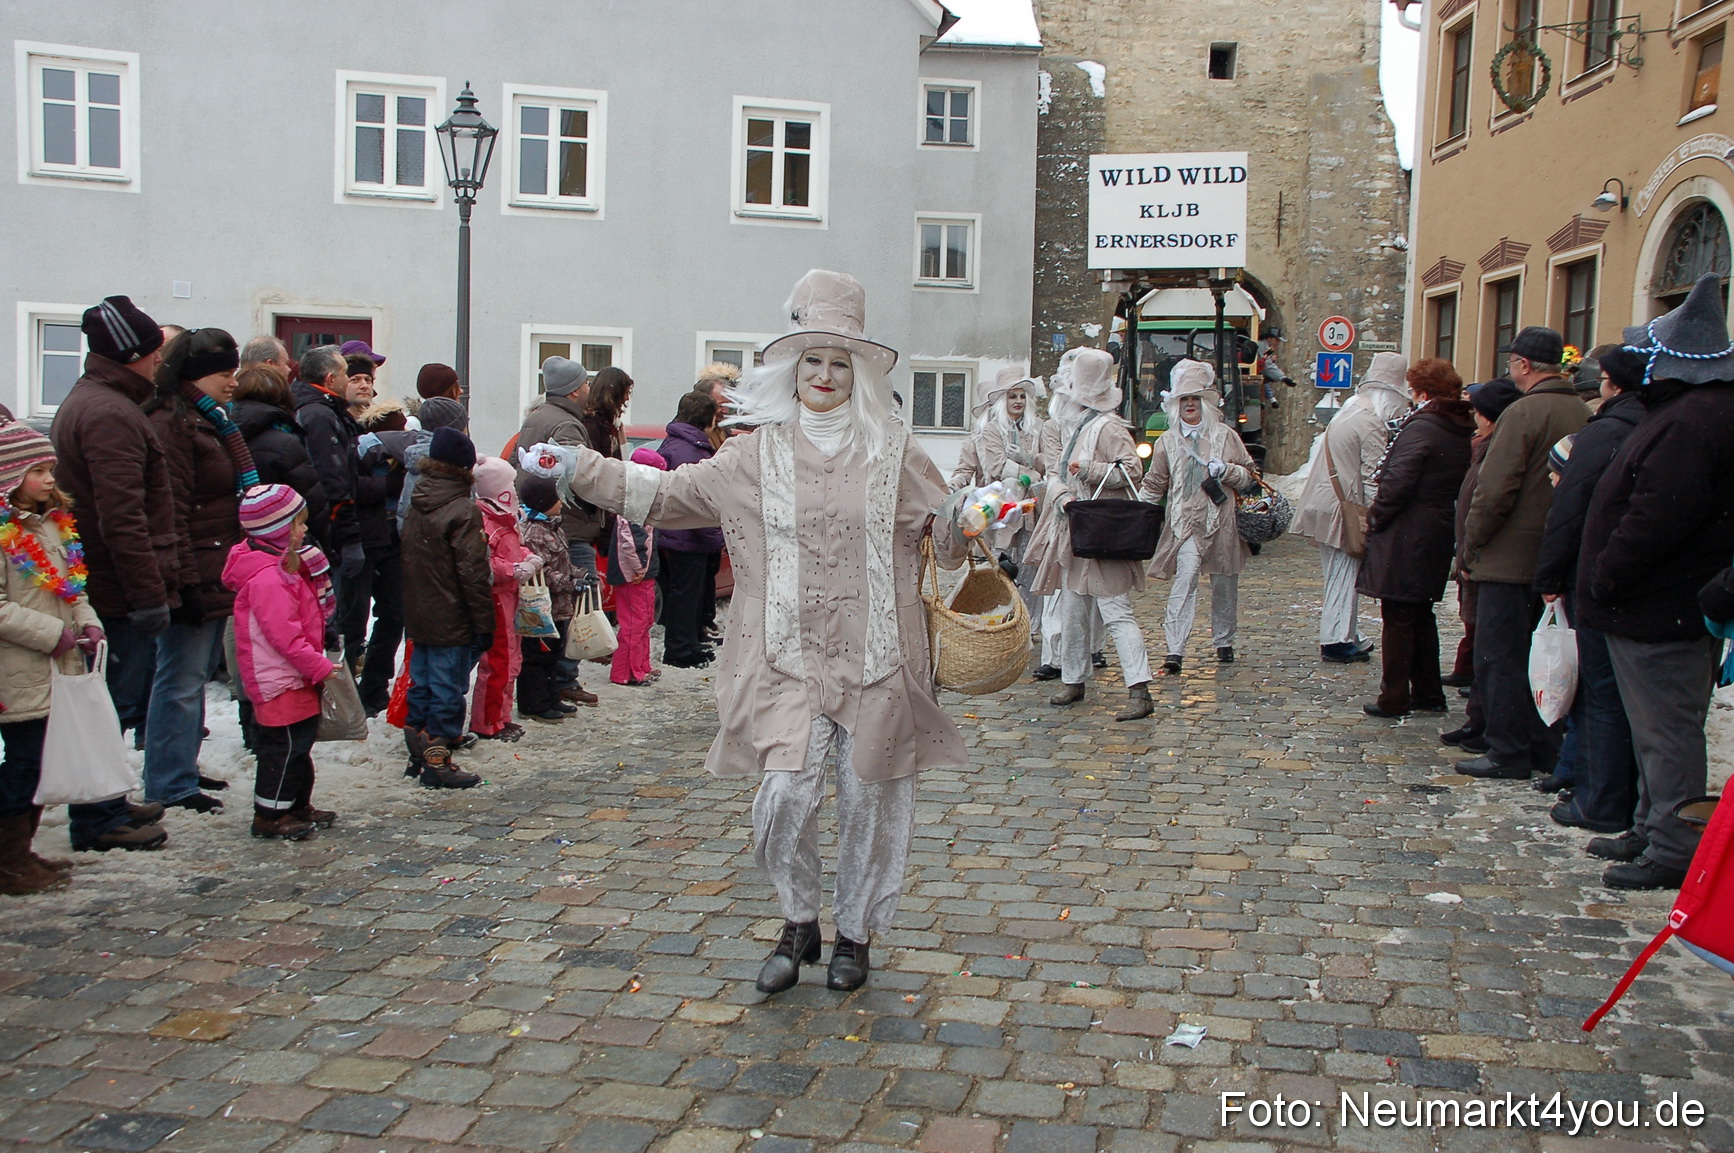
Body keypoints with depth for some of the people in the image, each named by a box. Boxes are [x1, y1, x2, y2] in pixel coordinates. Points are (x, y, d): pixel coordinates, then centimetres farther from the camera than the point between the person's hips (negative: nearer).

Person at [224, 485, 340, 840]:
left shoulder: (283, 567, 13)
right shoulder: (267, 578, -22)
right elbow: (284, 636, -24)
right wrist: (321, 668, -19)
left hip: (295, 676, 11)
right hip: (279, 680, -11)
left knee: (298, 743, 17)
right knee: (284, 744, -5)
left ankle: (297, 806, 28)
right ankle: (270, 815, 5)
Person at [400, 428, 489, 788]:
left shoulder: (416, 505, 7)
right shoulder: (463, 511, -16)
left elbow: (409, 563, 14)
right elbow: (473, 573, -18)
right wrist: (484, 624, -13)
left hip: (418, 619, 8)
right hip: (451, 621, -8)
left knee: (422, 683, 16)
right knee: (447, 688, 0)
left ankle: (418, 754, 24)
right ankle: (438, 762, 3)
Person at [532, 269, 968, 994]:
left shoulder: (893, 454, 5)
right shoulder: (757, 456, 7)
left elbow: (949, 531, 10)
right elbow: (665, 495, 9)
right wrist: (580, 469, 3)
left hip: (875, 661, 0)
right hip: (789, 661, 0)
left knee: (869, 800, 7)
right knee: (784, 794, -11)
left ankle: (857, 933, 28)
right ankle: (798, 924, 15)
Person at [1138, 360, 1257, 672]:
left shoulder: (1224, 435, 8)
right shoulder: (1168, 440, 11)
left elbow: (1250, 477, 11)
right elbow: (1154, 484, 14)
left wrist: (1225, 470, -8)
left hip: (1221, 521, 1)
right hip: (1184, 522, -1)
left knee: (1224, 583, 9)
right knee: (1185, 577, -18)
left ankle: (1224, 641, 28)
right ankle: (1175, 650, -23)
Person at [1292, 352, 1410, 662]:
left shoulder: (1350, 410, 13)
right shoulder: (1373, 422, -15)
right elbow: (1373, 476, -17)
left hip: (1327, 505, 9)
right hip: (1345, 508, -9)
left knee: (1340, 575, 14)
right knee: (1345, 575, -2)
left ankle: (1345, 637, 21)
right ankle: (1336, 641, 2)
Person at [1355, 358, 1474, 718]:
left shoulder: (1420, 428, -17)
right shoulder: (1463, 431, 8)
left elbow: (1397, 484, -23)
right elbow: (1461, 485, 14)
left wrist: (1374, 519, -9)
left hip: (1406, 539, -8)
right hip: (1439, 535, 8)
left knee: (1398, 618, -1)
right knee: (1422, 615, 18)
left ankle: (1394, 699, 4)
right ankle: (1428, 694, 24)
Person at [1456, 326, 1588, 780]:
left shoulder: (1523, 412, -16)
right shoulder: (1582, 413, 8)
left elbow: (1494, 491, -19)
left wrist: (1470, 547, -8)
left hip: (1511, 557, -8)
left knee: (1499, 658, 0)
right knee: (1537, 654, 17)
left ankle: (1507, 754, 4)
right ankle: (1543, 747, 23)